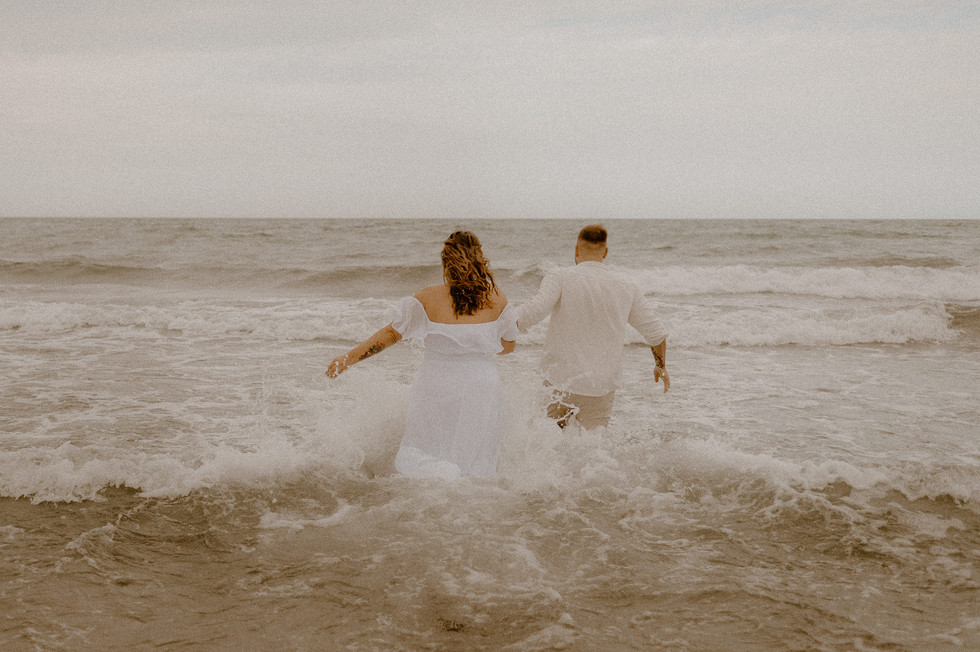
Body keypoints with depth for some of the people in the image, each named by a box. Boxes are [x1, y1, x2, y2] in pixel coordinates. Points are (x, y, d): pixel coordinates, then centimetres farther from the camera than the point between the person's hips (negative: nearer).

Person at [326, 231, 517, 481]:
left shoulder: (429, 298, -9)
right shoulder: (496, 299, -4)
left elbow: (390, 334, -3)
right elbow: (508, 345, 10)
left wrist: (348, 358, 6)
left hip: (437, 391, -1)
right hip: (482, 392, 2)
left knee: (410, 461, 12)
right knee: (476, 472, 13)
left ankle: (435, 471, -16)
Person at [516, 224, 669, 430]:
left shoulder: (560, 277, -8)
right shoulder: (627, 289, 3)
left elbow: (535, 309, -26)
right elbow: (657, 334, 9)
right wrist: (661, 366, 26)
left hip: (562, 382, -2)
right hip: (603, 387, 2)